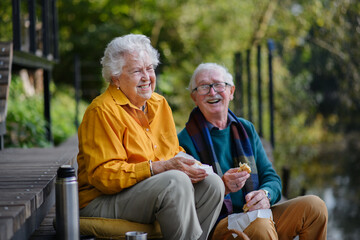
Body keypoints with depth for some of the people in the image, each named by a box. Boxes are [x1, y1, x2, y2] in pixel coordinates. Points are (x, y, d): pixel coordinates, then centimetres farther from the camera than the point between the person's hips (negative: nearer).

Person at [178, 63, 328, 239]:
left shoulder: (246, 129, 16)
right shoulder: (185, 140, -3)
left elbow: (271, 177, 12)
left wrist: (265, 194, -12)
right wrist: (222, 187, -26)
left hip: (254, 212, 6)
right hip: (217, 224, -6)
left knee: (314, 205, -12)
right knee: (261, 226, -36)